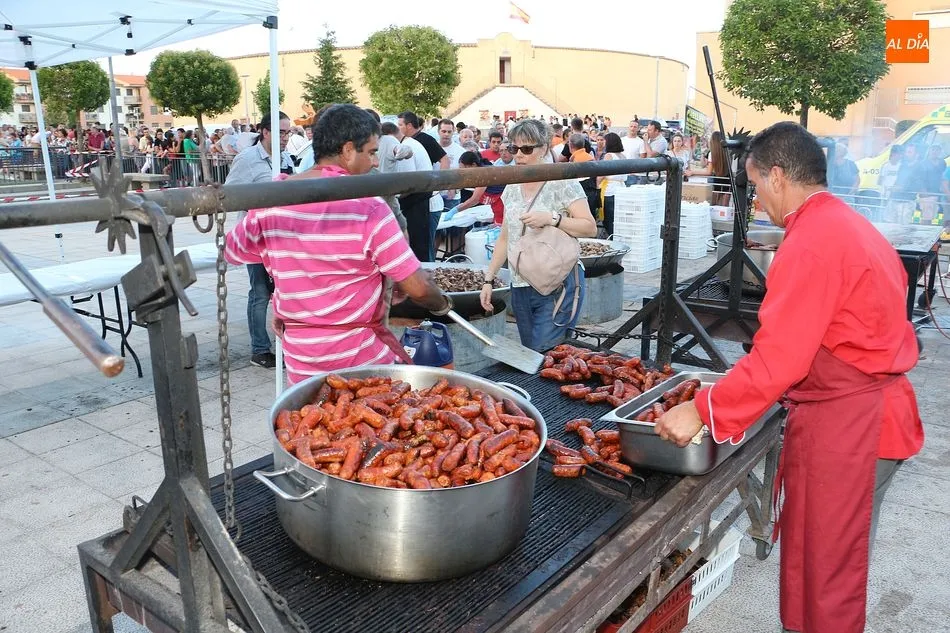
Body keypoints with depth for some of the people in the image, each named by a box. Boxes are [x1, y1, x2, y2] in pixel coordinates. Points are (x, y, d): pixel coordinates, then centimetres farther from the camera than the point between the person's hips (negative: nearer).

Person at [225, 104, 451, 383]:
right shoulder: (368, 207, -17)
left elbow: (232, 252, 13)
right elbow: (417, 288, -18)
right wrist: (444, 305, 3)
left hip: (300, 362, 5)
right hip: (362, 356, -4)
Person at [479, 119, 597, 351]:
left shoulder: (562, 183, -6)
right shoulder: (512, 188, 12)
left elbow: (590, 228, -11)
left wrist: (551, 219, -24)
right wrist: (489, 280, 11)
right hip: (521, 287, 6)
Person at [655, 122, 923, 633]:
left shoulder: (810, 244, -21)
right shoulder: (856, 227, 10)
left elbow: (777, 359, -27)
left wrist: (702, 411, -21)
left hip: (841, 427, -10)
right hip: (876, 414, 10)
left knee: (822, 575, 6)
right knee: (841, 561, 24)